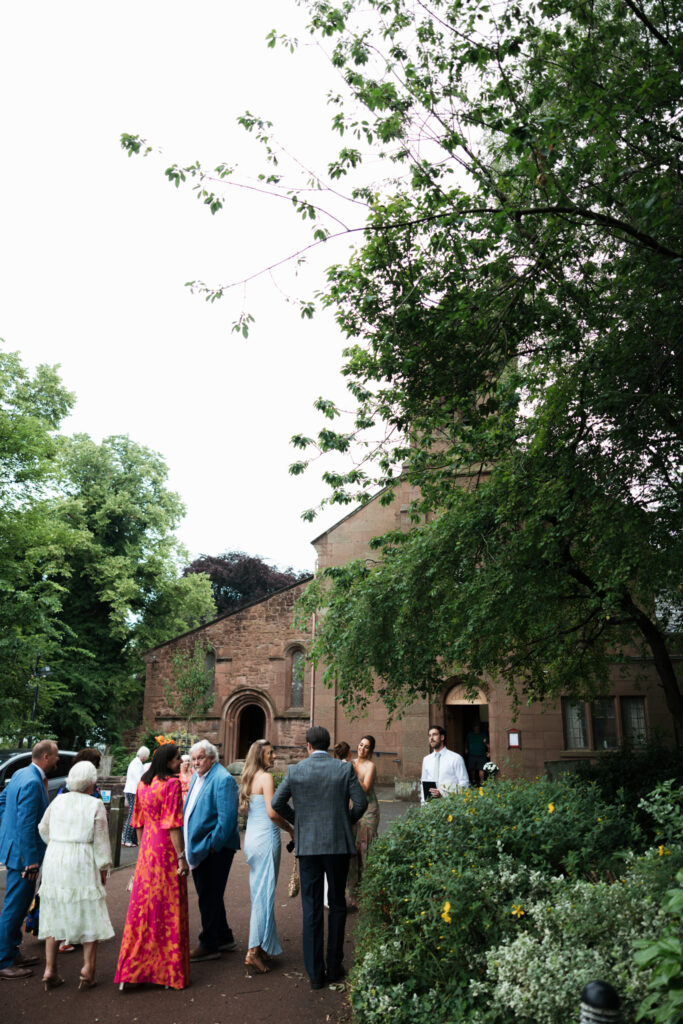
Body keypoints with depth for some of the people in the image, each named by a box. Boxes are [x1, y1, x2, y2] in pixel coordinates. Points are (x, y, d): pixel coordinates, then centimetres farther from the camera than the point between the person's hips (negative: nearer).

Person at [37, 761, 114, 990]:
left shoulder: (58, 801, 4)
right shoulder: (95, 805, -9)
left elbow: (43, 829, 17)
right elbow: (101, 841, -7)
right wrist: (104, 868, 4)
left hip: (55, 860, 4)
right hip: (82, 862, -4)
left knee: (54, 914, 15)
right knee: (90, 916, 8)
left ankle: (50, 970, 18)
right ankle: (87, 970, 9)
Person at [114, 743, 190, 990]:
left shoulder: (143, 783, 7)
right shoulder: (172, 784, -16)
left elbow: (138, 822, 13)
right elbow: (173, 825, -18)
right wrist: (182, 857, -14)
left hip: (147, 850, 7)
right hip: (166, 849, -7)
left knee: (142, 906, 14)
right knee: (168, 909, 4)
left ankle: (130, 971, 19)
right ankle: (168, 971, 14)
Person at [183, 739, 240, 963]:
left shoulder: (223, 779, -17)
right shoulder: (196, 777, 12)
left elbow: (226, 817, -22)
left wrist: (212, 845, -20)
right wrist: (189, 844, 15)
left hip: (215, 850, -9)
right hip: (198, 848, 9)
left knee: (209, 897, 1)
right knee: (209, 895, 18)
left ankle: (209, 945, 14)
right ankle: (224, 938, 32)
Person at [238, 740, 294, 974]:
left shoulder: (249, 778, 11)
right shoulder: (266, 777, -13)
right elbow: (272, 812, -21)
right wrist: (291, 829, -7)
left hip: (251, 837, 8)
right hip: (266, 837, -8)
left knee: (258, 892, 15)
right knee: (265, 893, -3)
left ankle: (259, 947, 22)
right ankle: (255, 950, -3)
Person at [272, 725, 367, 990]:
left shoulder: (295, 770, -4)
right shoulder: (344, 769, -6)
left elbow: (277, 803, -1)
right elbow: (361, 802, -7)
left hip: (308, 846, 0)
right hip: (339, 844, 0)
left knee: (311, 909, 9)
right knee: (337, 905, 15)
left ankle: (315, 972, 13)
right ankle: (334, 966, 21)